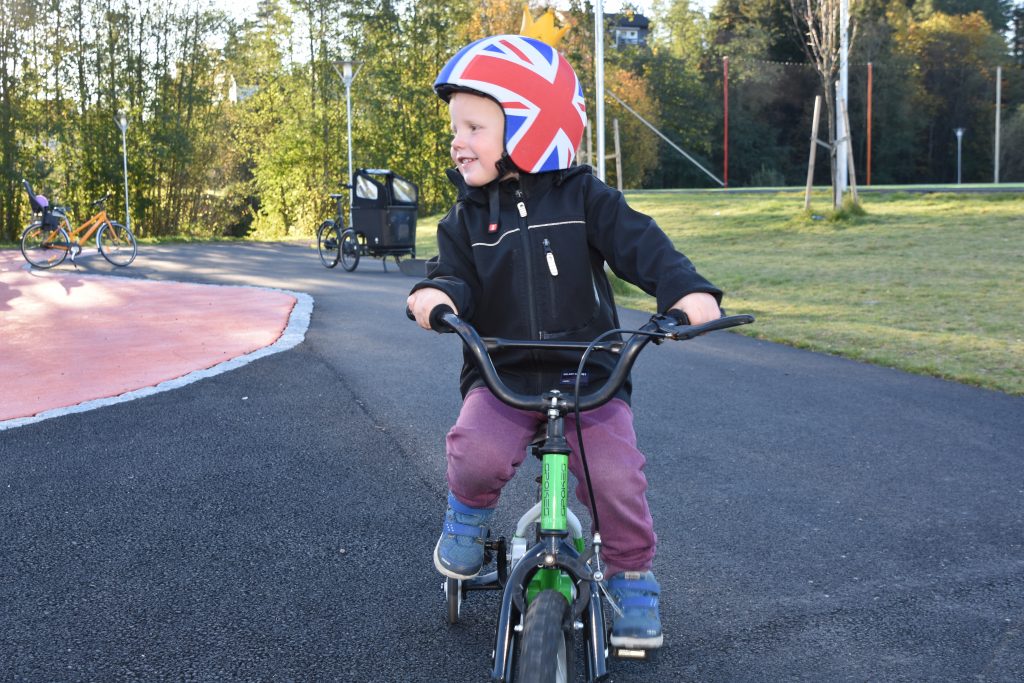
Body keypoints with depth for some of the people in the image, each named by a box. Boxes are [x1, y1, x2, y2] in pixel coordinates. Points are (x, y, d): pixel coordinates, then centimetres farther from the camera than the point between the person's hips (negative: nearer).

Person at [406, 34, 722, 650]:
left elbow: (640, 244, -10)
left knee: (615, 474, -17)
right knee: (478, 453, -27)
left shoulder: (584, 198, 0)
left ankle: (632, 578, 12)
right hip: (501, 375, 1)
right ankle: (468, 516, 9)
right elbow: (457, 274, -2)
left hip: (588, 373, -1)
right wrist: (438, 294, -28)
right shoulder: (468, 217, 8)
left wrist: (688, 289, -29)